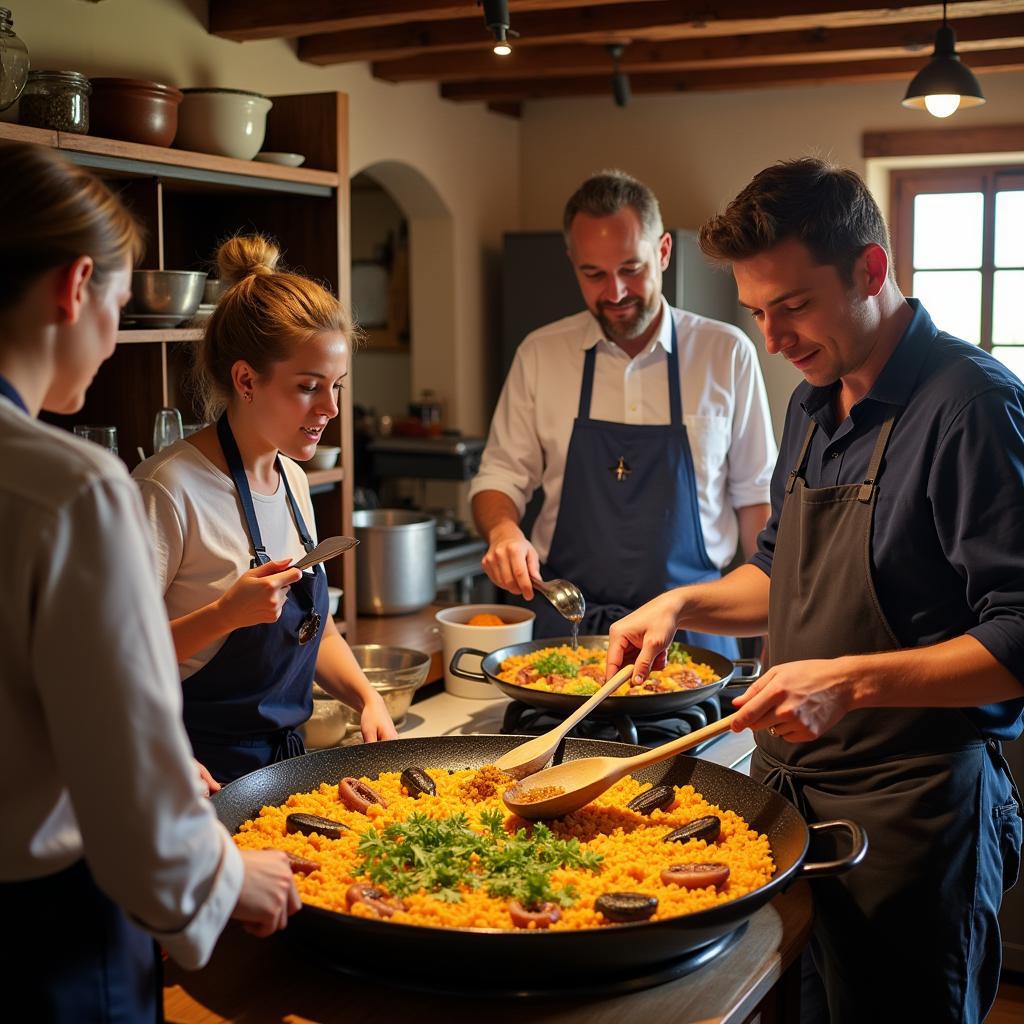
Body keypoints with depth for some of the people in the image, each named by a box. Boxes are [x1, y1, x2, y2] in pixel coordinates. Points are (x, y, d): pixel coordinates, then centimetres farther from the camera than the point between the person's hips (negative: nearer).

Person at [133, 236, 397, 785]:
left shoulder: (291, 478, 7)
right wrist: (225, 613, -27)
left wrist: (366, 696, 2)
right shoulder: (170, 488, -17)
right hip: (205, 774, -6)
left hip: (283, 759, 7)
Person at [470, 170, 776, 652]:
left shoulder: (727, 353, -3)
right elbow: (499, 478, 6)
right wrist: (503, 530, -16)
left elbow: (755, 495, 2)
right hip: (565, 621, 1)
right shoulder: (539, 354, 0)